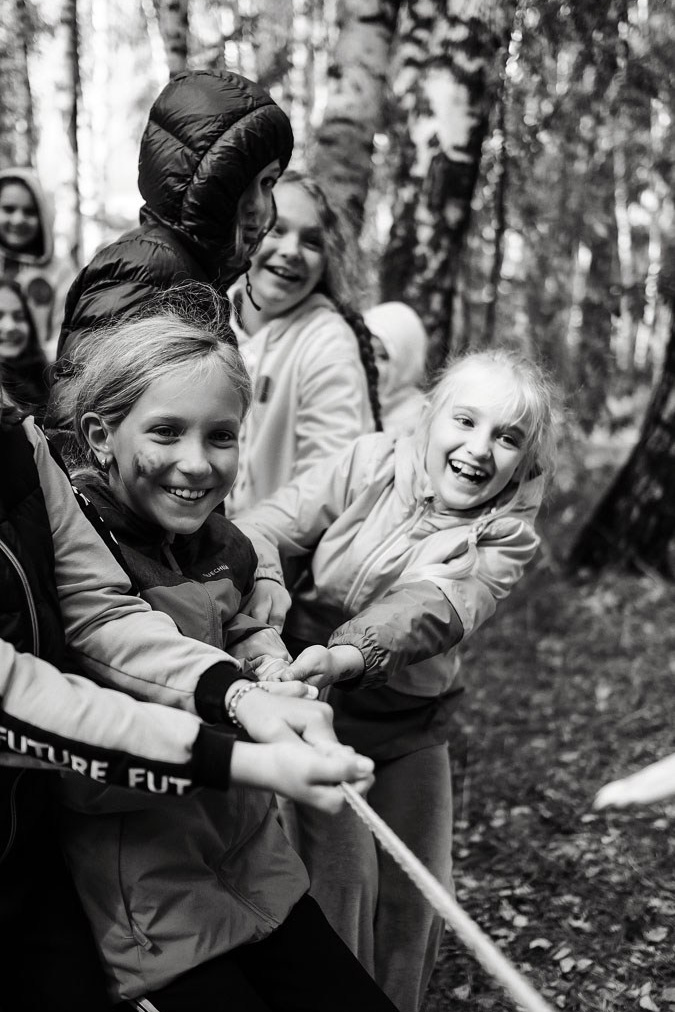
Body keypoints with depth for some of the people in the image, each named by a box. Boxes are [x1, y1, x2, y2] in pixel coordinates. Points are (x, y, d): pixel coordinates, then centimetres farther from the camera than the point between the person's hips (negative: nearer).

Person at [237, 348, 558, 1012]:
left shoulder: (507, 536, -10)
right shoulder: (368, 468, -12)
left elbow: (434, 608, -31)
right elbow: (261, 535, -20)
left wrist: (349, 655, -50)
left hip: (412, 723, 3)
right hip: (318, 711, -2)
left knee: (417, 890, 12)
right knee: (341, 877, -8)